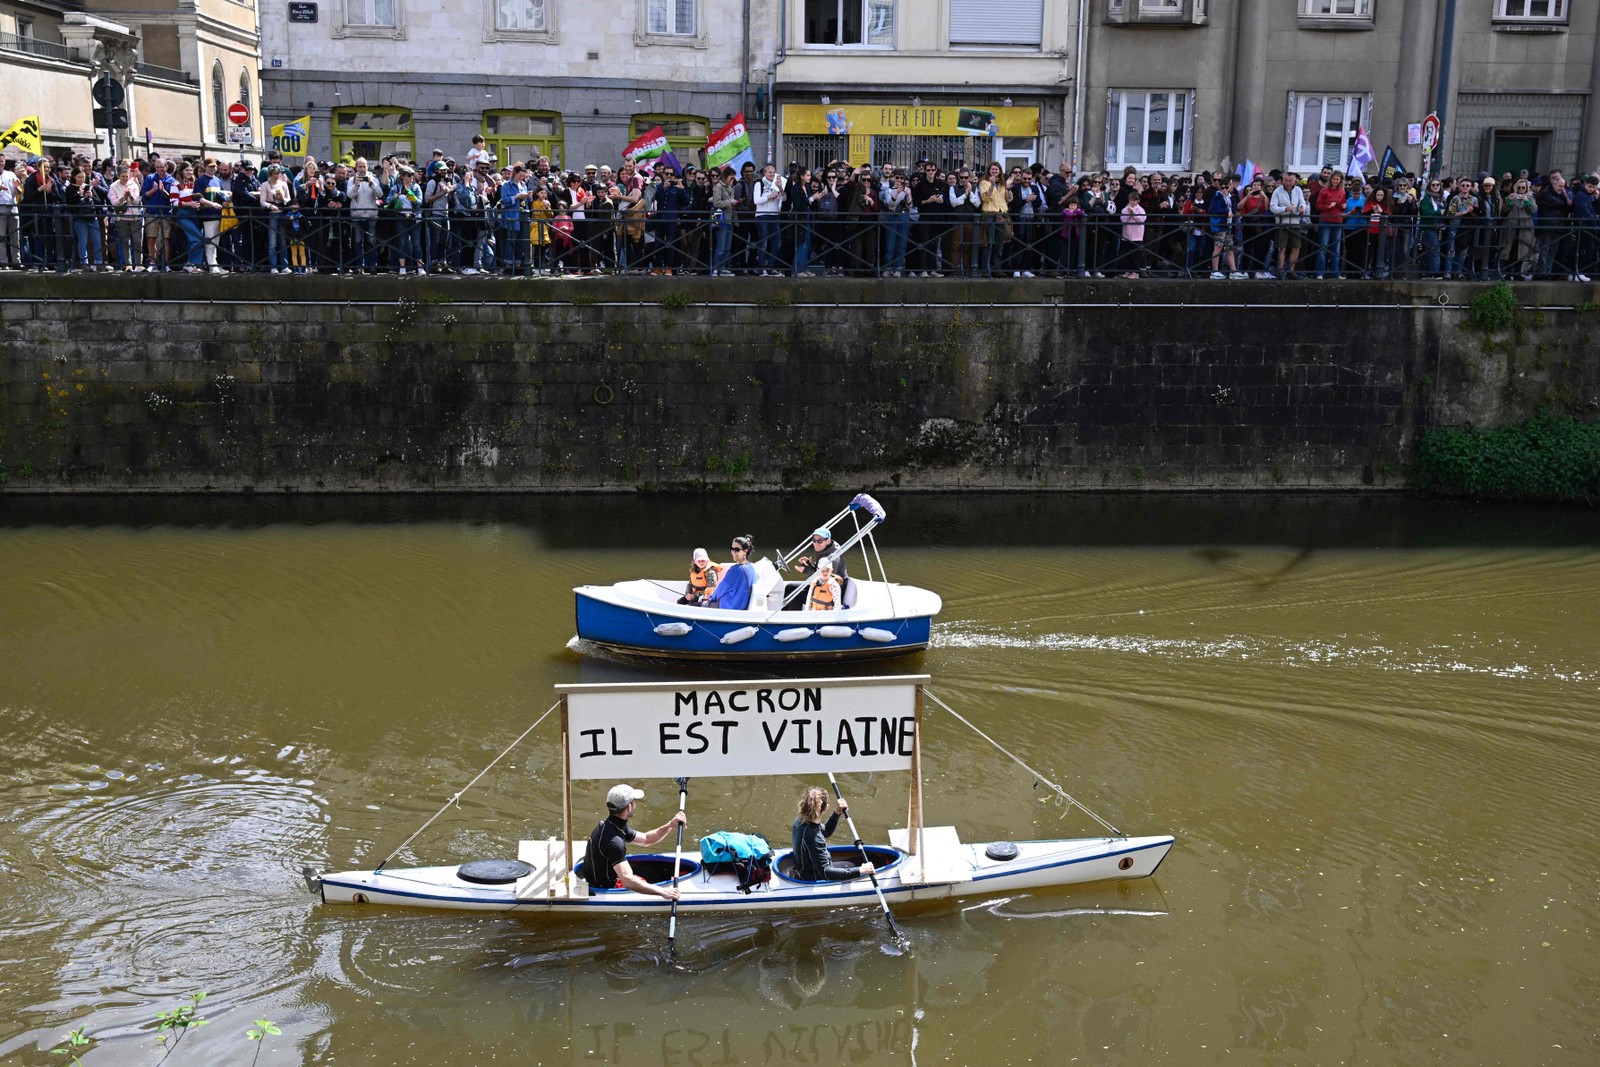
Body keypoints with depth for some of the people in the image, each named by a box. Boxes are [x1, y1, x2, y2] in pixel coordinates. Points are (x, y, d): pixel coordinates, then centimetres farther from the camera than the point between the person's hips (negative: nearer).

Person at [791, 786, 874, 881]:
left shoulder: (800, 821, -7)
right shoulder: (813, 836, -35)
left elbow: (826, 832, 11)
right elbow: (825, 872, -36)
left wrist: (836, 813, -6)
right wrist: (859, 871, -39)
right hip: (813, 880, -8)